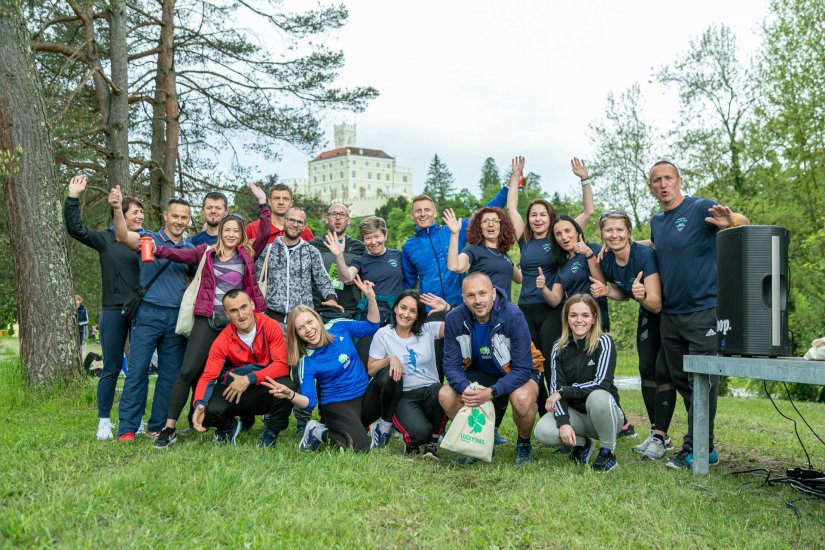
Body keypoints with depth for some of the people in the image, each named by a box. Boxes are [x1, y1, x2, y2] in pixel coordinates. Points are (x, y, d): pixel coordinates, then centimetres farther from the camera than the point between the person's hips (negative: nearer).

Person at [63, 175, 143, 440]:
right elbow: (75, 229, -4)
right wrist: (73, 198, -11)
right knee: (111, 368, 3)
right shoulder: (106, 239, 3)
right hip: (114, 311, -2)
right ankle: (104, 421, 12)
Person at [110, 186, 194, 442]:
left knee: (170, 375, 7)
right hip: (148, 315, -4)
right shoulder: (149, 239, 1)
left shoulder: (191, 249, 12)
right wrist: (117, 209, -38)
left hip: (177, 318, 4)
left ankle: (158, 426, 18)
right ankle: (127, 428, 3)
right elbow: (124, 236, -19)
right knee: (138, 371, -4)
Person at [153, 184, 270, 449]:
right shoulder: (207, 252, 10)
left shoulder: (248, 254, 10)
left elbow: (265, 233, -2)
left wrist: (262, 203, -8)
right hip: (208, 320, -1)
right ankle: (170, 428, -1)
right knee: (188, 371, -8)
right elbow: (182, 255, -4)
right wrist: (157, 250, -22)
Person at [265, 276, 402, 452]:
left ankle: (384, 427, -6)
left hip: (366, 397, 4)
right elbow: (309, 403, -17)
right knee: (361, 447, -31)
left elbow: (372, 326, 13)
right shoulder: (307, 361, -12)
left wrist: (370, 297, -2)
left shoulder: (339, 327, -2)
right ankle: (317, 431, -1)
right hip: (338, 405, -4)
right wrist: (290, 395, -39)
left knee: (391, 373, -26)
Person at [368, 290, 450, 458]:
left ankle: (433, 442, -8)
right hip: (404, 397, -2)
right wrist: (390, 359, -11)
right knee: (419, 432, -32)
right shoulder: (383, 334, 3)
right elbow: (371, 369, 5)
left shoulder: (428, 330, 4)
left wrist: (447, 308, -23)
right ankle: (412, 440, 11)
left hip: (431, 390, 2)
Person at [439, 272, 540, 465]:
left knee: (523, 398, -36)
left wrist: (491, 392, -39)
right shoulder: (454, 319, -17)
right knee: (446, 396, -20)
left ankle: (524, 445, -3)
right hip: (480, 373, 4)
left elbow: (522, 369, -26)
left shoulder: (513, 316, -28)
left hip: (515, 374, -4)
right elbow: (451, 365, -13)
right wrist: (465, 389, -33)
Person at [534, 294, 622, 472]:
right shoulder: (559, 348, -1)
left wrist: (563, 391, -19)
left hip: (605, 414, -3)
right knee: (543, 432, -25)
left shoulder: (604, 343, -11)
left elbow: (601, 384, -22)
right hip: (575, 412, 3)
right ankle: (581, 443, 9)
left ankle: (608, 452, -12)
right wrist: (563, 422, -24)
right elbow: (555, 389, -9)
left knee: (598, 396, -37)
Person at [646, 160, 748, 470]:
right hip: (669, 313, 7)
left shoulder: (701, 208, -7)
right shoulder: (656, 222, 14)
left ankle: (695, 449, 2)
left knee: (702, 381, -4)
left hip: (703, 310, -7)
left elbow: (743, 222, -18)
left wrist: (730, 221, -40)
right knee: (681, 381, 11)